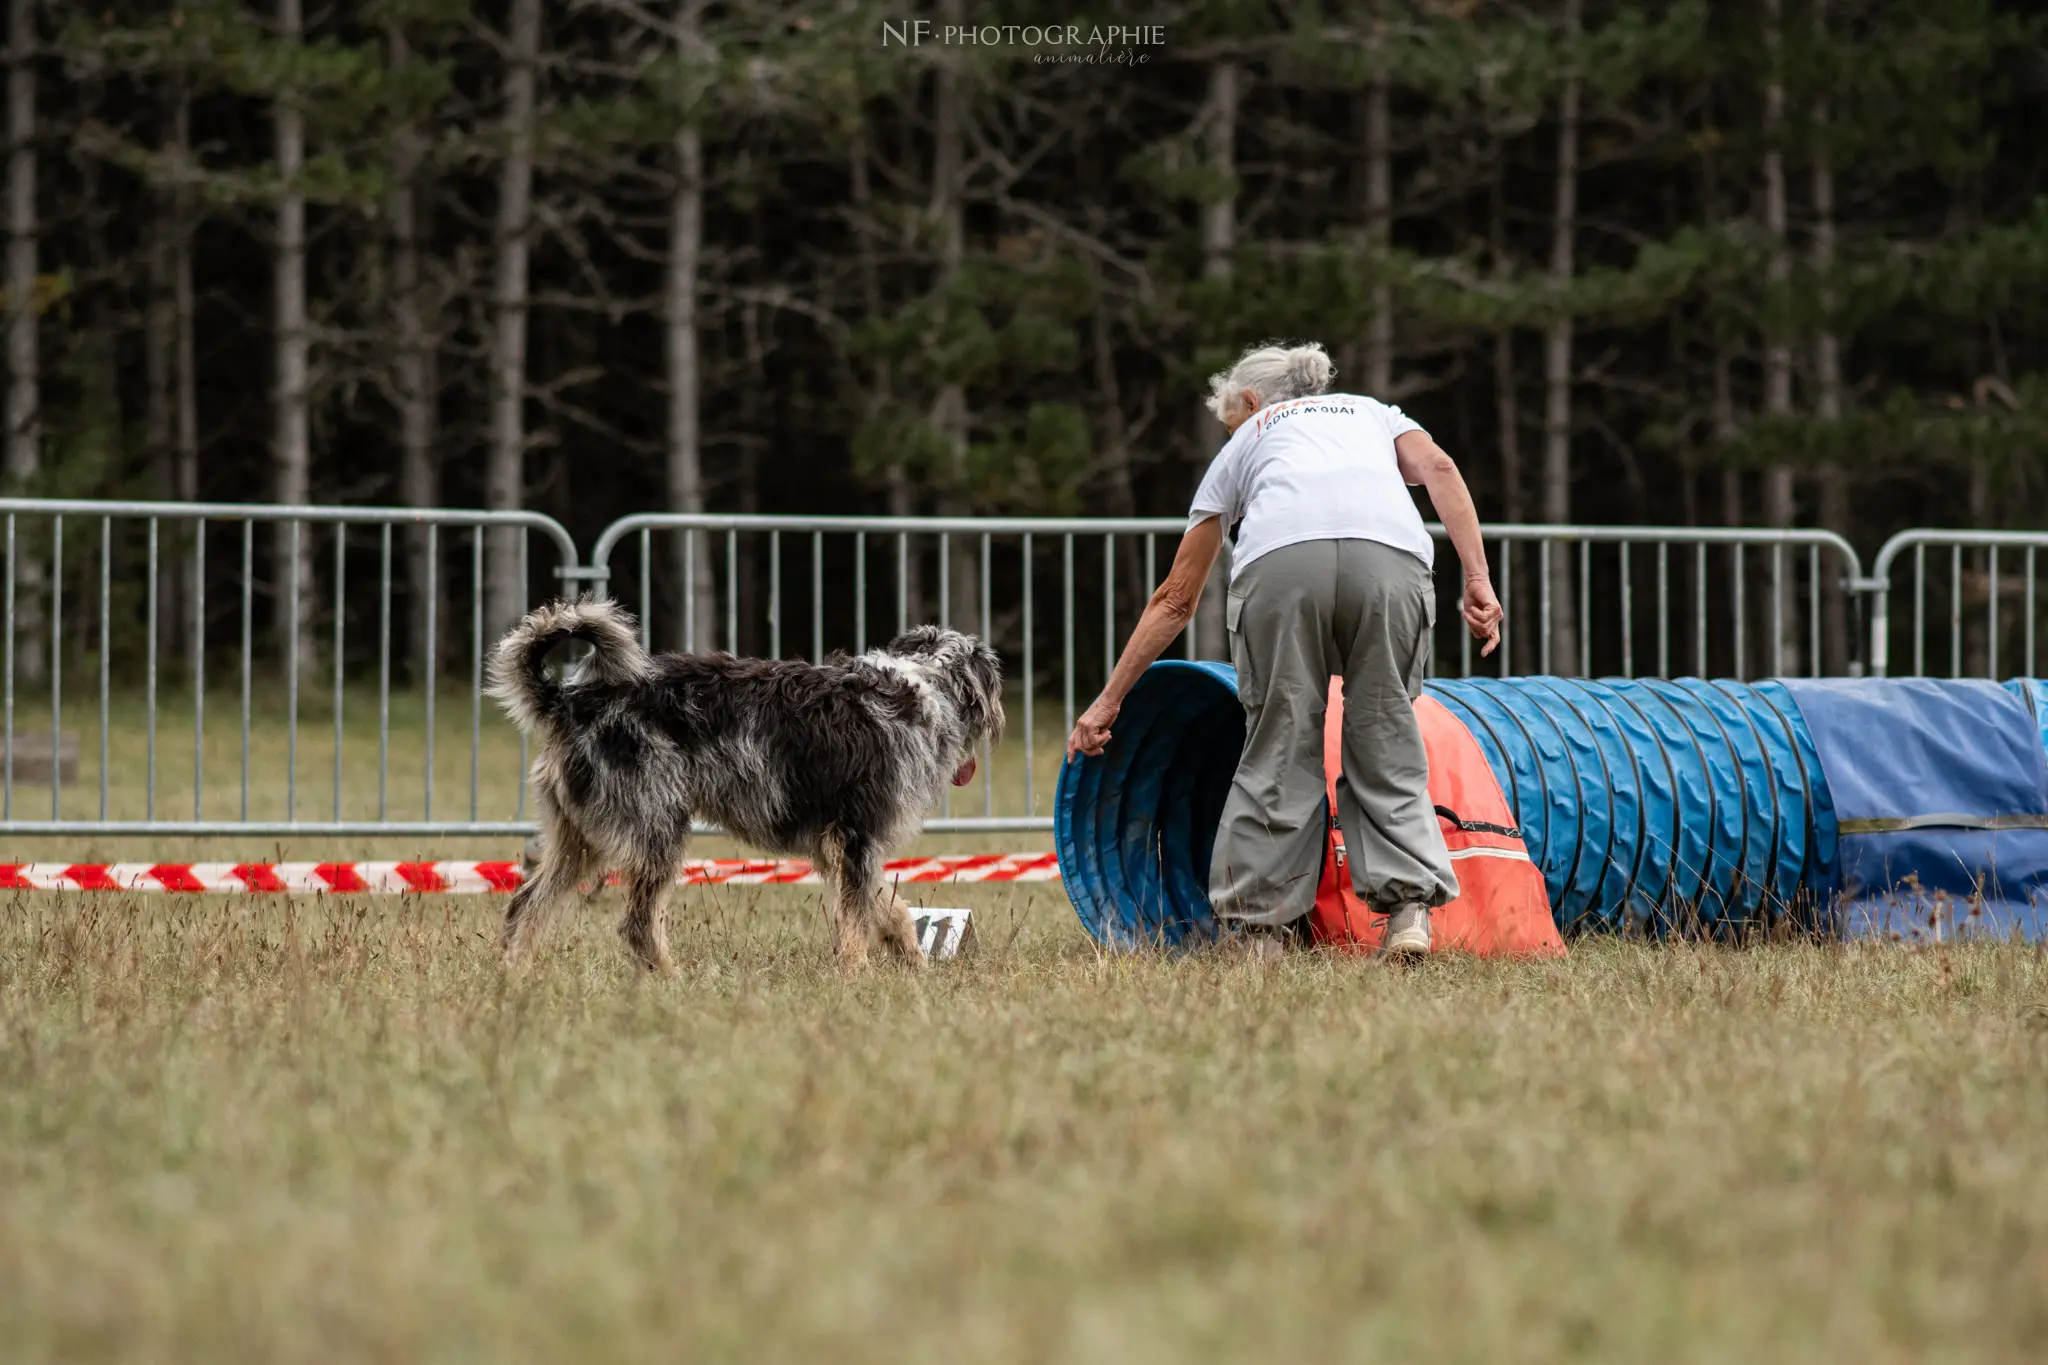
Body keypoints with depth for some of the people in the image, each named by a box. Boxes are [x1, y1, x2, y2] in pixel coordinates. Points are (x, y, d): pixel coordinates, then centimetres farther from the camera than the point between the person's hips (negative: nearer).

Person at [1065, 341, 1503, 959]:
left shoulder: (1240, 447, 37)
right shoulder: (1373, 412, 40)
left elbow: (1176, 598, 37)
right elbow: (1438, 468, 15)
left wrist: (1109, 701, 42)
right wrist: (1478, 580, 7)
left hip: (1280, 561, -1)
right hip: (1392, 558, 1)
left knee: (1280, 746, 9)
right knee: (1385, 743, 11)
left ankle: (1262, 922, 9)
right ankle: (1410, 900, -4)